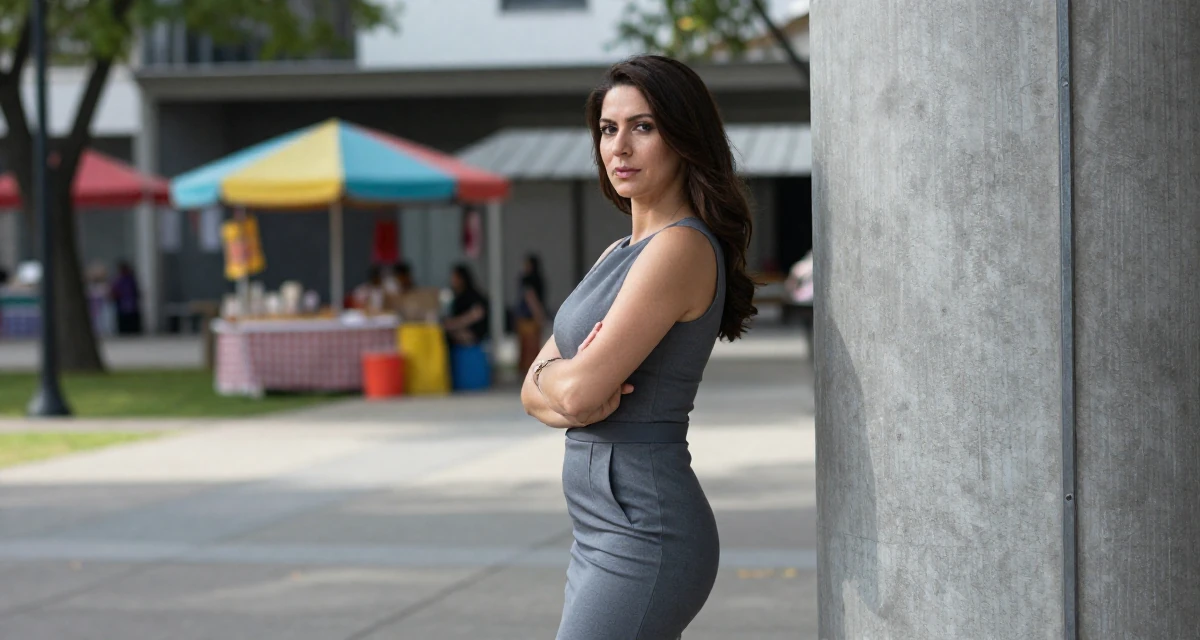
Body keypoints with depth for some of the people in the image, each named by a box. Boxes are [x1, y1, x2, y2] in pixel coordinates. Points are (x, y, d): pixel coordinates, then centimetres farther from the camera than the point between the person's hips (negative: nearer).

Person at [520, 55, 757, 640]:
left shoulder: (682, 247, -14)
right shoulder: (621, 254, 16)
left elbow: (581, 388, -20)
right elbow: (535, 392, 14)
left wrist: (553, 374, 2)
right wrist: (562, 395, -9)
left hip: (642, 535, -10)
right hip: (603, 532, 10)